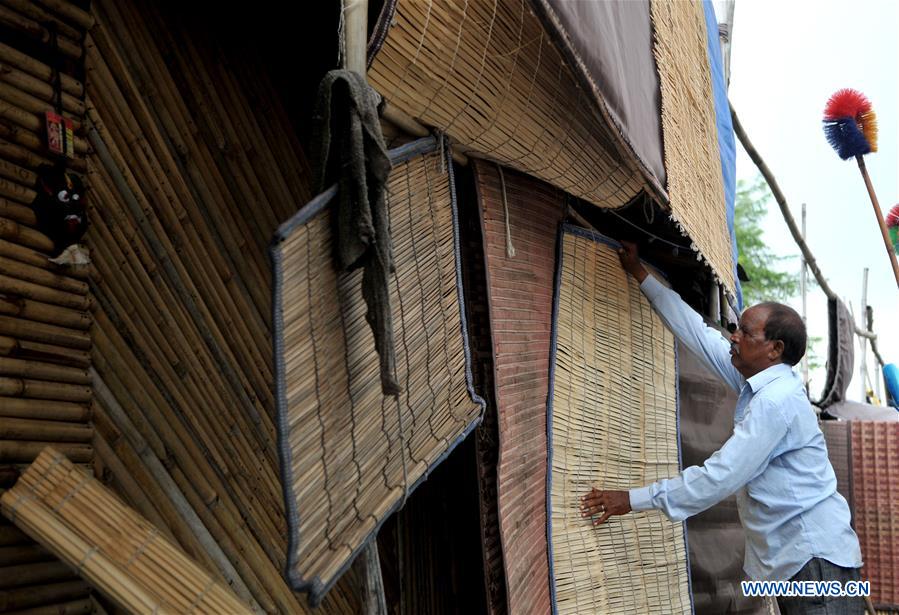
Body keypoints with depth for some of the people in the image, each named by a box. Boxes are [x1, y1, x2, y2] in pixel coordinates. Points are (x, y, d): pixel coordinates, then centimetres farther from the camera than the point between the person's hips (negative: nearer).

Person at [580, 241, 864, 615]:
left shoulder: (776, 400, -19)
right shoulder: (757, 382, 8)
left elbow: (721, 476, -23)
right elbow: (697, 333, 15)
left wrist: (634, 500, -19)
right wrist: (640, 275, 21)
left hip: (816, 559, -9)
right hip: (793, 557, 9)